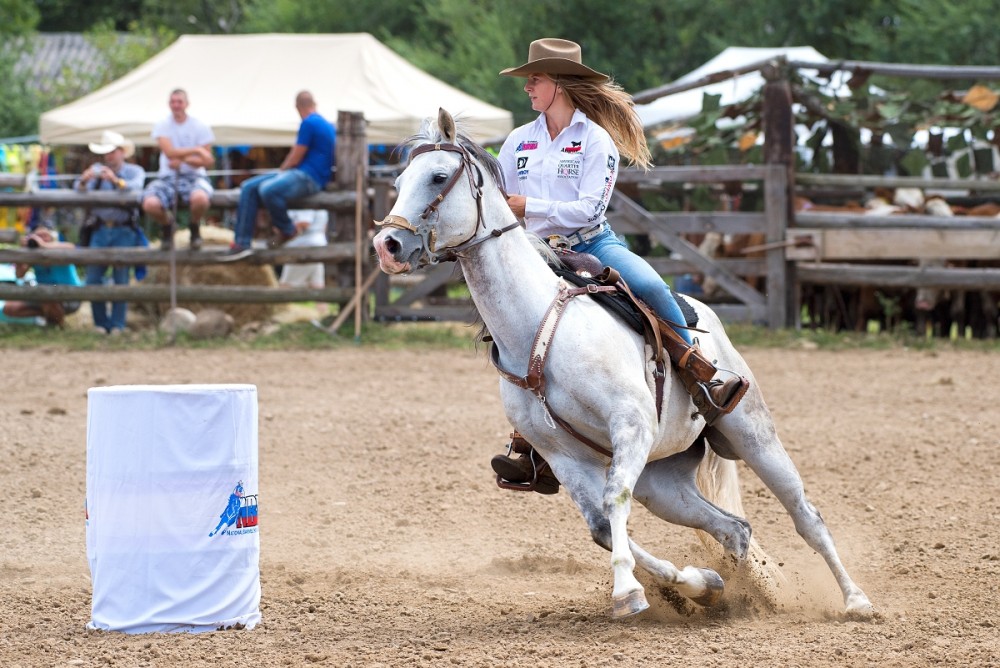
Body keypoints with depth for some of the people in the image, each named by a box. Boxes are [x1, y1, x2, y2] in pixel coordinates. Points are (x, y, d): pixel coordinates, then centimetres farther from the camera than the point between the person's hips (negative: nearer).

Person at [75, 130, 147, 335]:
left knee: (121, 281, -2)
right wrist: (83, 182, -28)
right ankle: (101, 324, 11)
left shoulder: (134, 171, 3)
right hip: (99, 230, 3)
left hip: (123, 231, -3)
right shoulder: (96, 170, 10)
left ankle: (117, 326, 5)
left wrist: (117, 181, -39)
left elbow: (136, 187, -19)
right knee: (93, 279, -1)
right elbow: (80, 192, -4)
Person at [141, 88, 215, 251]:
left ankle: (195, 230, -1)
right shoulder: (162, 126, 5)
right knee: (150, 204, -32)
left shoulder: (200, 127, 5)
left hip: (194, 176, -1)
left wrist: (183, 160, -14)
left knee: (200, 198, -40)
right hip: (168, 177, 1)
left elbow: (206, 161, 0)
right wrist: (197, 151, -18)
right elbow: (170, 152, -11)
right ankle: (167, 226, 8)